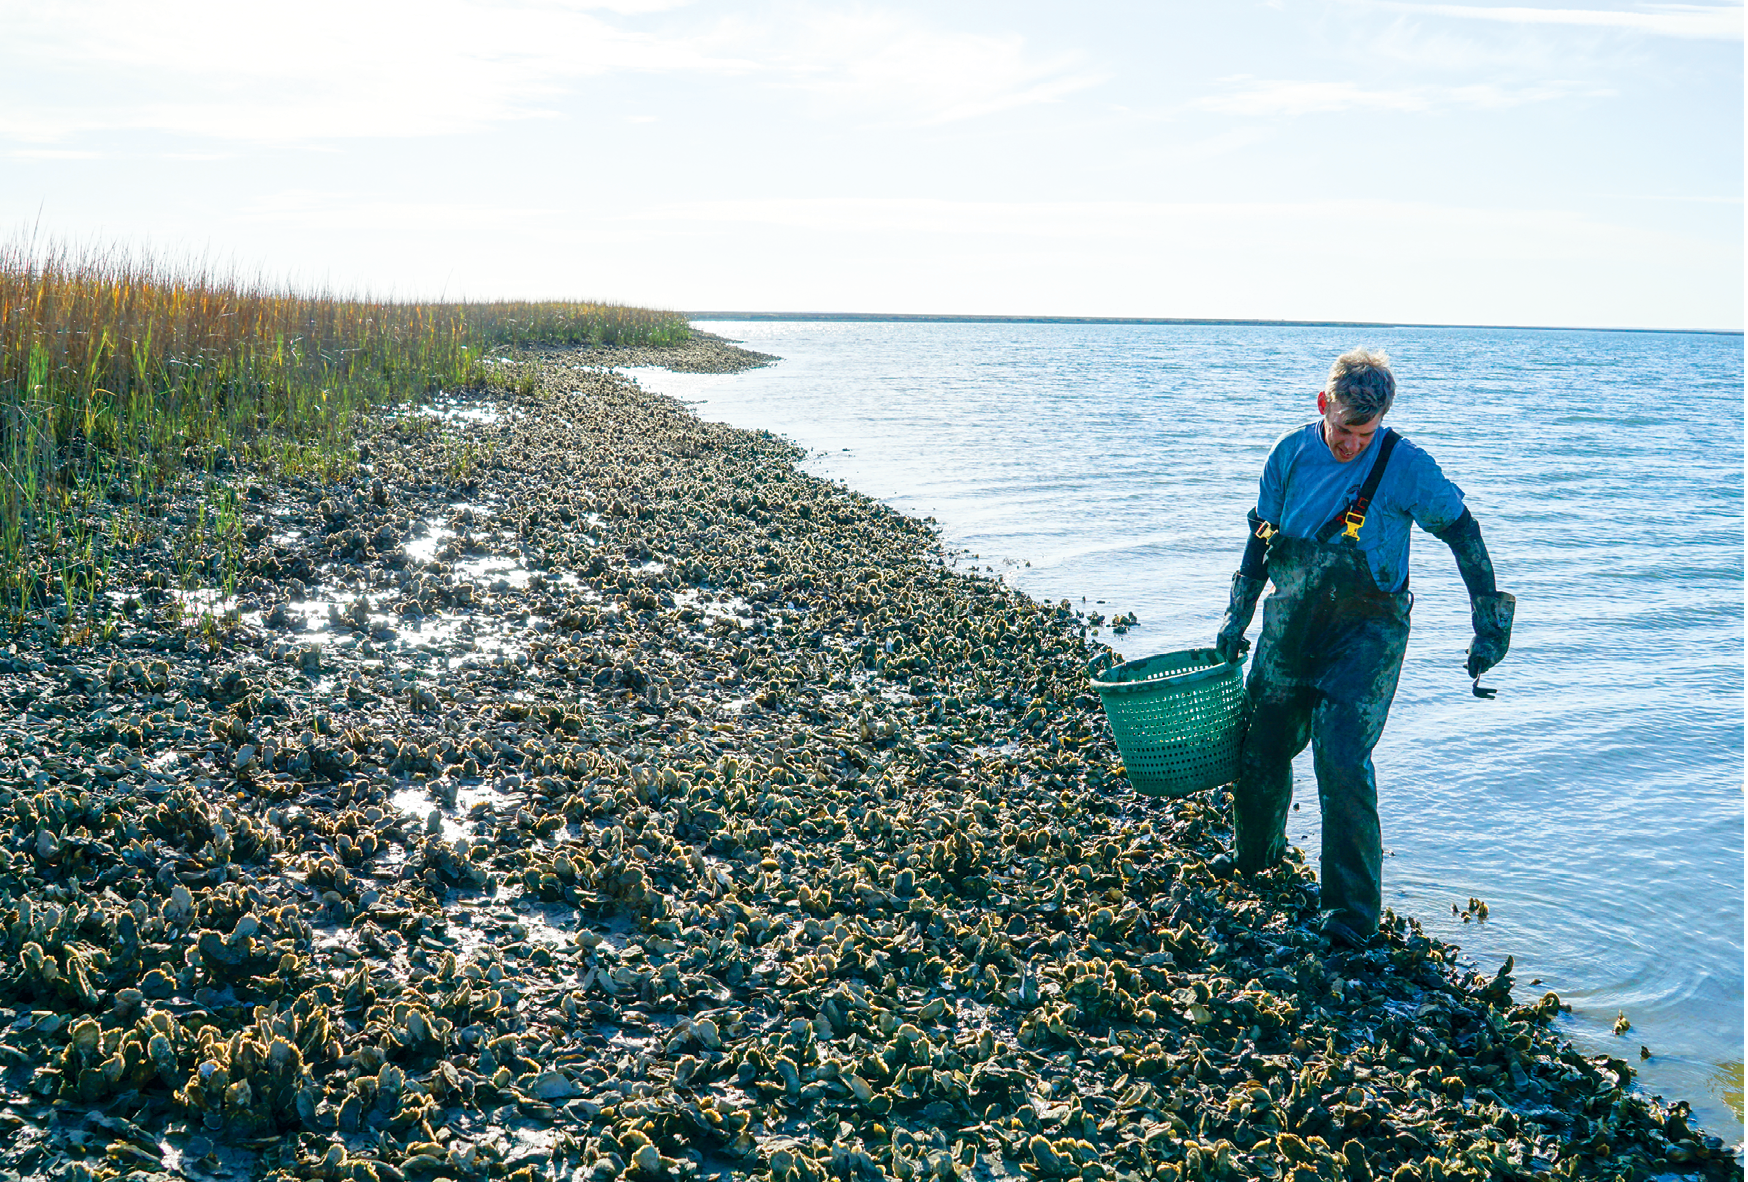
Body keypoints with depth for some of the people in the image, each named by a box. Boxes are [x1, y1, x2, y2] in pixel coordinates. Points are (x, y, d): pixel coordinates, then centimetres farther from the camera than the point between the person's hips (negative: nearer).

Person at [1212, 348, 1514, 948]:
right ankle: (1255, 855, 42)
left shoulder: (1405, 466, -13)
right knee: (1260, 747, 13)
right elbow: (1262, 538, 10)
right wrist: (1237, 616, 10)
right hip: (1290, 625, 4)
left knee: (1342, 759, -16)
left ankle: (1352, 909, -4)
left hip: (1365, 630, -4)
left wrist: (1490, 620, -5)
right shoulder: (1291, 454, -1)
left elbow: (1462, 532, -4)